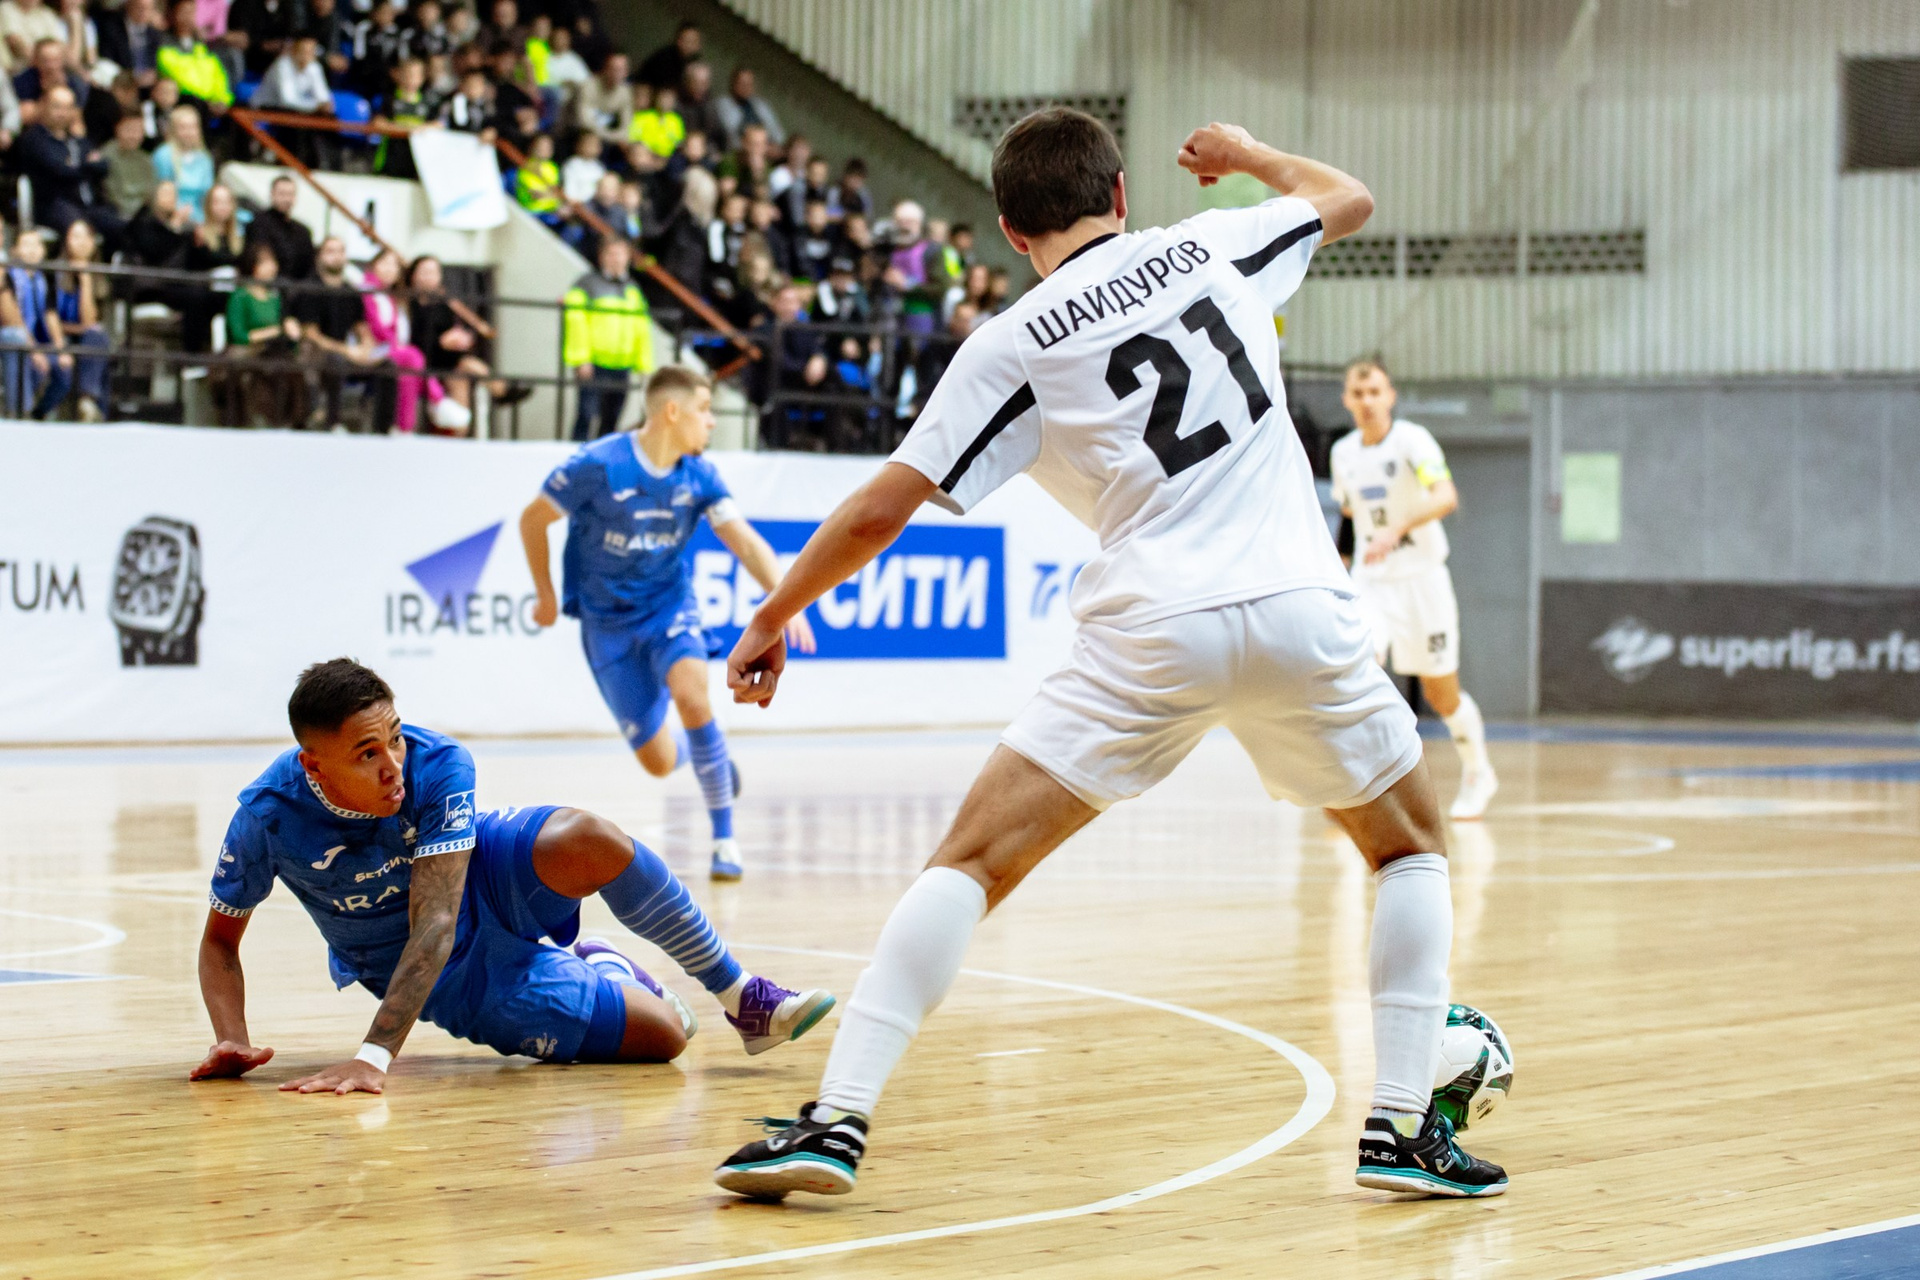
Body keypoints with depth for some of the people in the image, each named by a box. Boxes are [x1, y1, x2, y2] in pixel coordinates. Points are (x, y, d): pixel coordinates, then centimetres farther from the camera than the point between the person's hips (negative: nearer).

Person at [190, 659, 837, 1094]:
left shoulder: (437, 765, -30)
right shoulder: (267, 817, -27)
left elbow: (435, 924, -35)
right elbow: (220, 940, -10)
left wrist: (374, 1055, -45)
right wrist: (233, 1041, -29)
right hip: (449, 980, -1)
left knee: (591, 842, -36)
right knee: (662, 1036, -20)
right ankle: (597, 970, 15)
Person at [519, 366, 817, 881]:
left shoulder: (699, 476, -7)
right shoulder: (598, 466, -19)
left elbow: (747, 544, -13)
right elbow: (532, 520, -6)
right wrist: (546, 595, 1)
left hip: (670, 606, 2)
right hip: (608, 621, -2)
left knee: (691, 695, -31)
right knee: (659, 763, -3)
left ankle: (724, 839, -19)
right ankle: (705, 756, 38)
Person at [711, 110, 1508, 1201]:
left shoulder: (1014, 345, 6)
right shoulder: (1213, 248, 14)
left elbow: (880, 510, 5)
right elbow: (1349, 198, 34)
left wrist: (773, 618, 18)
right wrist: (1244, 153, 53)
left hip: (1155, 631, -2)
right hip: (1301, 609, 2)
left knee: (972, 860, 3)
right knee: (1413, 845, 24)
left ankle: (838, 1121, -8)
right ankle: (1404, 1126, 15)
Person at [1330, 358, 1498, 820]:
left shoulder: (1412, 439, -14)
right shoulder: (1342, 452, 4)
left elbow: (1446, 497, -31)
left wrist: (1397, 530, -44)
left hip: (1421, 578, -3)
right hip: (1369, 581, 3)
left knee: (1442, 695, 7)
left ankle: (1477, 774, 32)